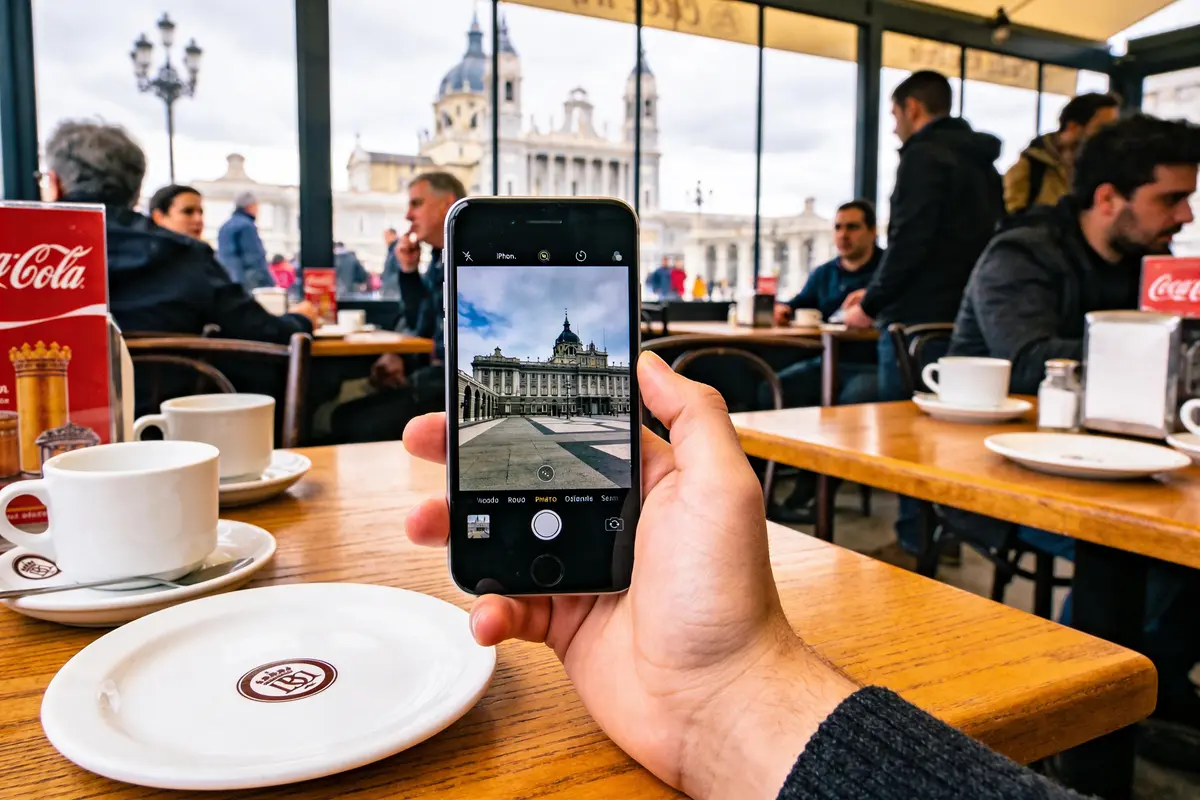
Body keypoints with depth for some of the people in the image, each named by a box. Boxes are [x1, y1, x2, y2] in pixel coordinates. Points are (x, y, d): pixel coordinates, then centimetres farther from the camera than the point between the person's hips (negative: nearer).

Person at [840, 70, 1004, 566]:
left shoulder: (924, 154, -9)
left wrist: (871, 305, -10)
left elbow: (911, 241, -20)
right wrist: (878, 292, 21)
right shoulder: (981, 162, 18)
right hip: (961, 317, 9)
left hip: (918, 319, -9)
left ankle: (915, 544, 3)